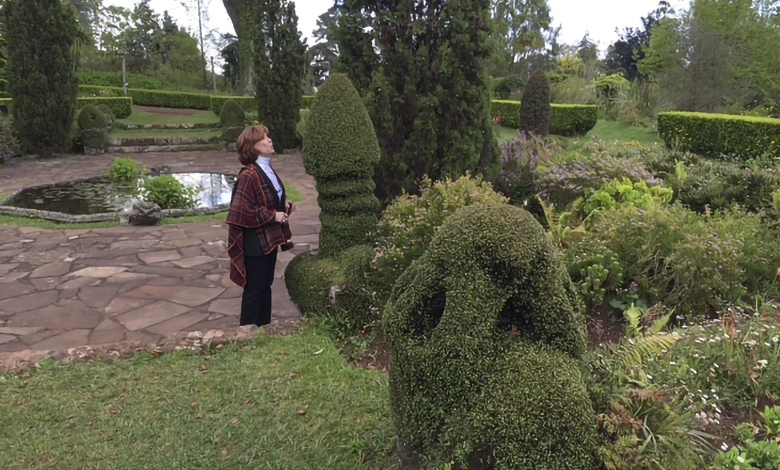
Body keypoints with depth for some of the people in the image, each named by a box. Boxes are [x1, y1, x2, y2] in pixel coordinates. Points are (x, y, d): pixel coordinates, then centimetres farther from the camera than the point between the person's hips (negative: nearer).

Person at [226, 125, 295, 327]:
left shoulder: (267, 169, 8)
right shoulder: (248, 175, -22)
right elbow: (241, 211, -26)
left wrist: (284, 205, 3)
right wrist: (273, 216, -20)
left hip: (269, 239, 9)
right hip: (255, 242, -9)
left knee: (265, 285, 19)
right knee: (254, 288, 3)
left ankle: (264, 328, 33)